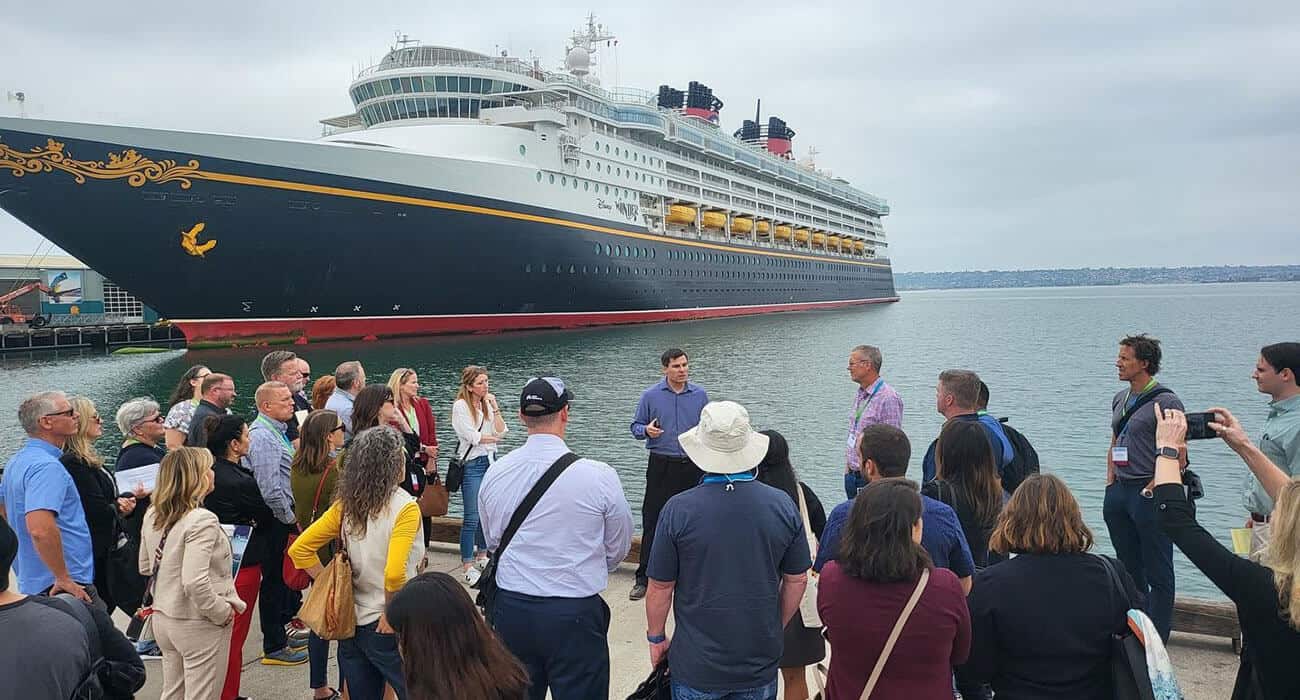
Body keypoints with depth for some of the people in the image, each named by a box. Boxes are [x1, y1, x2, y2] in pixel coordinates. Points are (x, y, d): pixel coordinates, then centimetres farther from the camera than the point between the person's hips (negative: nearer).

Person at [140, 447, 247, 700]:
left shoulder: (153, 515, 1)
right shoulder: (202, 520, -24)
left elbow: (145, 567, 13)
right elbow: (195, 583, -30)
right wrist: (223, 613, -18)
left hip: (162, 617, 8)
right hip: (199, 625, -8)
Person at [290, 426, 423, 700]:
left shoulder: (345, 505, -1)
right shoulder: (405, 507, -18)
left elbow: (299, 549, -1)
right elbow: (394, 574, -29)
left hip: (351, 622, 6)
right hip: (386, 629, -6)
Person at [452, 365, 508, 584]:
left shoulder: (487, 404, 10)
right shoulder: (461, 406, -9)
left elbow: (501, 431, 3)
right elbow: (472, 436, -14)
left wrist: (495, 408, -5)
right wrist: (493, 439, 1)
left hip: (490, 461, 7)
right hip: (472, 464, -6)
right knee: (472, 517, -7)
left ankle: (482, 556, 26)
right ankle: (467, 567, -2)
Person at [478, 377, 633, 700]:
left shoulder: (494, 473, -5)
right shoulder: (599, 476, -15)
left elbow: (492, 543, 10)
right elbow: (618, 550, 0)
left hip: (511, 612, 4)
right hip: (575, 614, -4)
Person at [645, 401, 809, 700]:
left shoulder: (678, 509, -17)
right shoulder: (783, 505, -9)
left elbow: (660, 587, -9)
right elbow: (797, 581, 0)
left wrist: (656, 638, 7)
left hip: (697, 666, -2)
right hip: (762, 662, 2)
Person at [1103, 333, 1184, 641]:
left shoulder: (1166, 402, -12)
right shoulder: (1120, 400, 12)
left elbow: (1178, 456, -14)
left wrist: (1153, 488, -15)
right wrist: (1110, 480, 10)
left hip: (1149, 494, -8)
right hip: (1118, 491, 8)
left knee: (1158, 573, 2)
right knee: (1128, 567, 17)